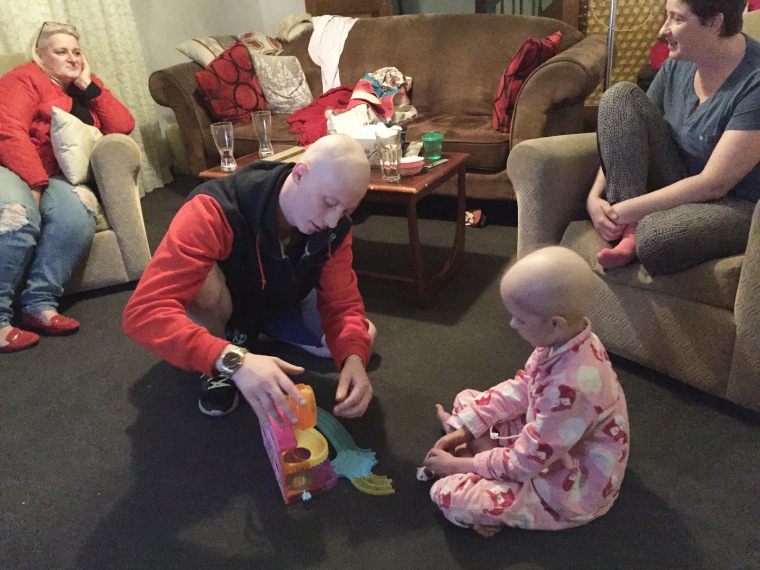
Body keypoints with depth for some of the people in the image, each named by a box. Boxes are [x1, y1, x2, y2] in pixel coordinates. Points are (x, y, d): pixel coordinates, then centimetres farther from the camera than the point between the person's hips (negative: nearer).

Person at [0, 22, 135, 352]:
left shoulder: (82, 92, 22)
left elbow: (123, 126, 7)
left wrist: (88, 84, 4)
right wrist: (34, 183, -20)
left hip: (53, 177, 5)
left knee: (78, 213, -30)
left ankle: (39, 304, -26)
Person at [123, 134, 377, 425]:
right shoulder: (216, 212, -41)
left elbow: (343, 304, -21)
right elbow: (144, 312, -50)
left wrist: (353, 358, -44)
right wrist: (234, 360, -64)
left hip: (277, 307, 5)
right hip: (215, 310, -5)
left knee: (364, 335, -7)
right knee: (204, 284, -40)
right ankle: (218, 371, -6)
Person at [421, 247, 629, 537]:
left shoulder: (570, 386, -39)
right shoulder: (564, 341, -13)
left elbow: (528, 459, -28)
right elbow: (520, 388, 2)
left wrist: (461, 464, -14)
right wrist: (466, 426, -3)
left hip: (572, 490, -8)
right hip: (548, 441, 9)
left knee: (448, 494, -19)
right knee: (466, 400, 11)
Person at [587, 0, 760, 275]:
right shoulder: (679, 62, -1)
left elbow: (714, 184, -25)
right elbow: (622, 135, 2)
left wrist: (628, 210, -24)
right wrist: (595, 197, -13)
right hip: (679, 187, 7)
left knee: (655, 239, -41)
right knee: (621, 96, -12)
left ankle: (637, 229, -3)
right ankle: (631, 228, -16)